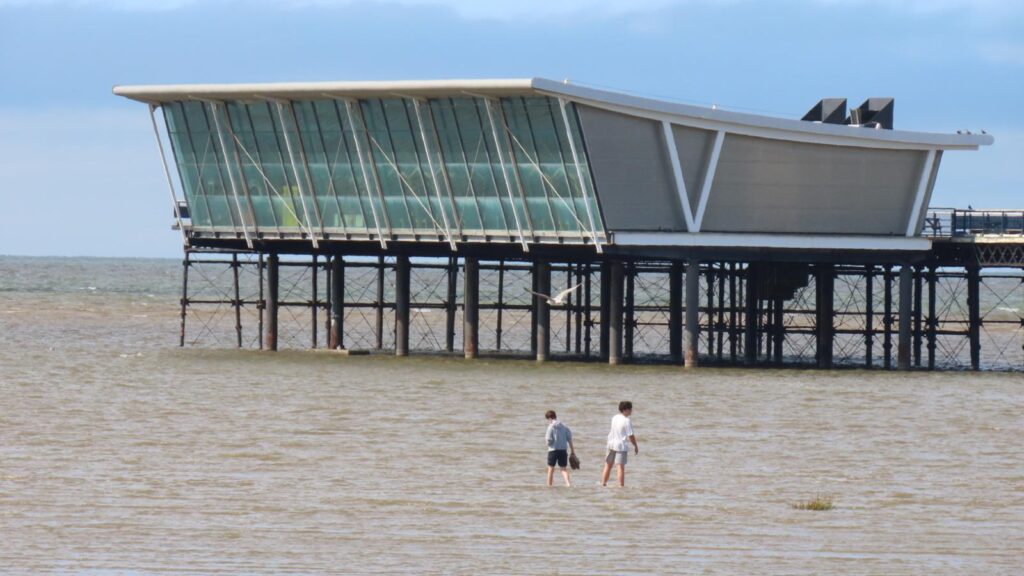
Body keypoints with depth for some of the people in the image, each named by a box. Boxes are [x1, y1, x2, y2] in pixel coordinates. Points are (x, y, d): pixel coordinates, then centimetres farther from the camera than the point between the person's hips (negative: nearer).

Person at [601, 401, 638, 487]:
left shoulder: (614, 418, 5)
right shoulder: (627, 421, -15)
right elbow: (630, 436, -14)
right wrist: (636, 446, -1)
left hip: (611, 444, 6)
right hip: (621, 445, -6)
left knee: (608, 465, 15)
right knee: (620, 467, -6)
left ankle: (603, 483, 20)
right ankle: (621, 485, -7)